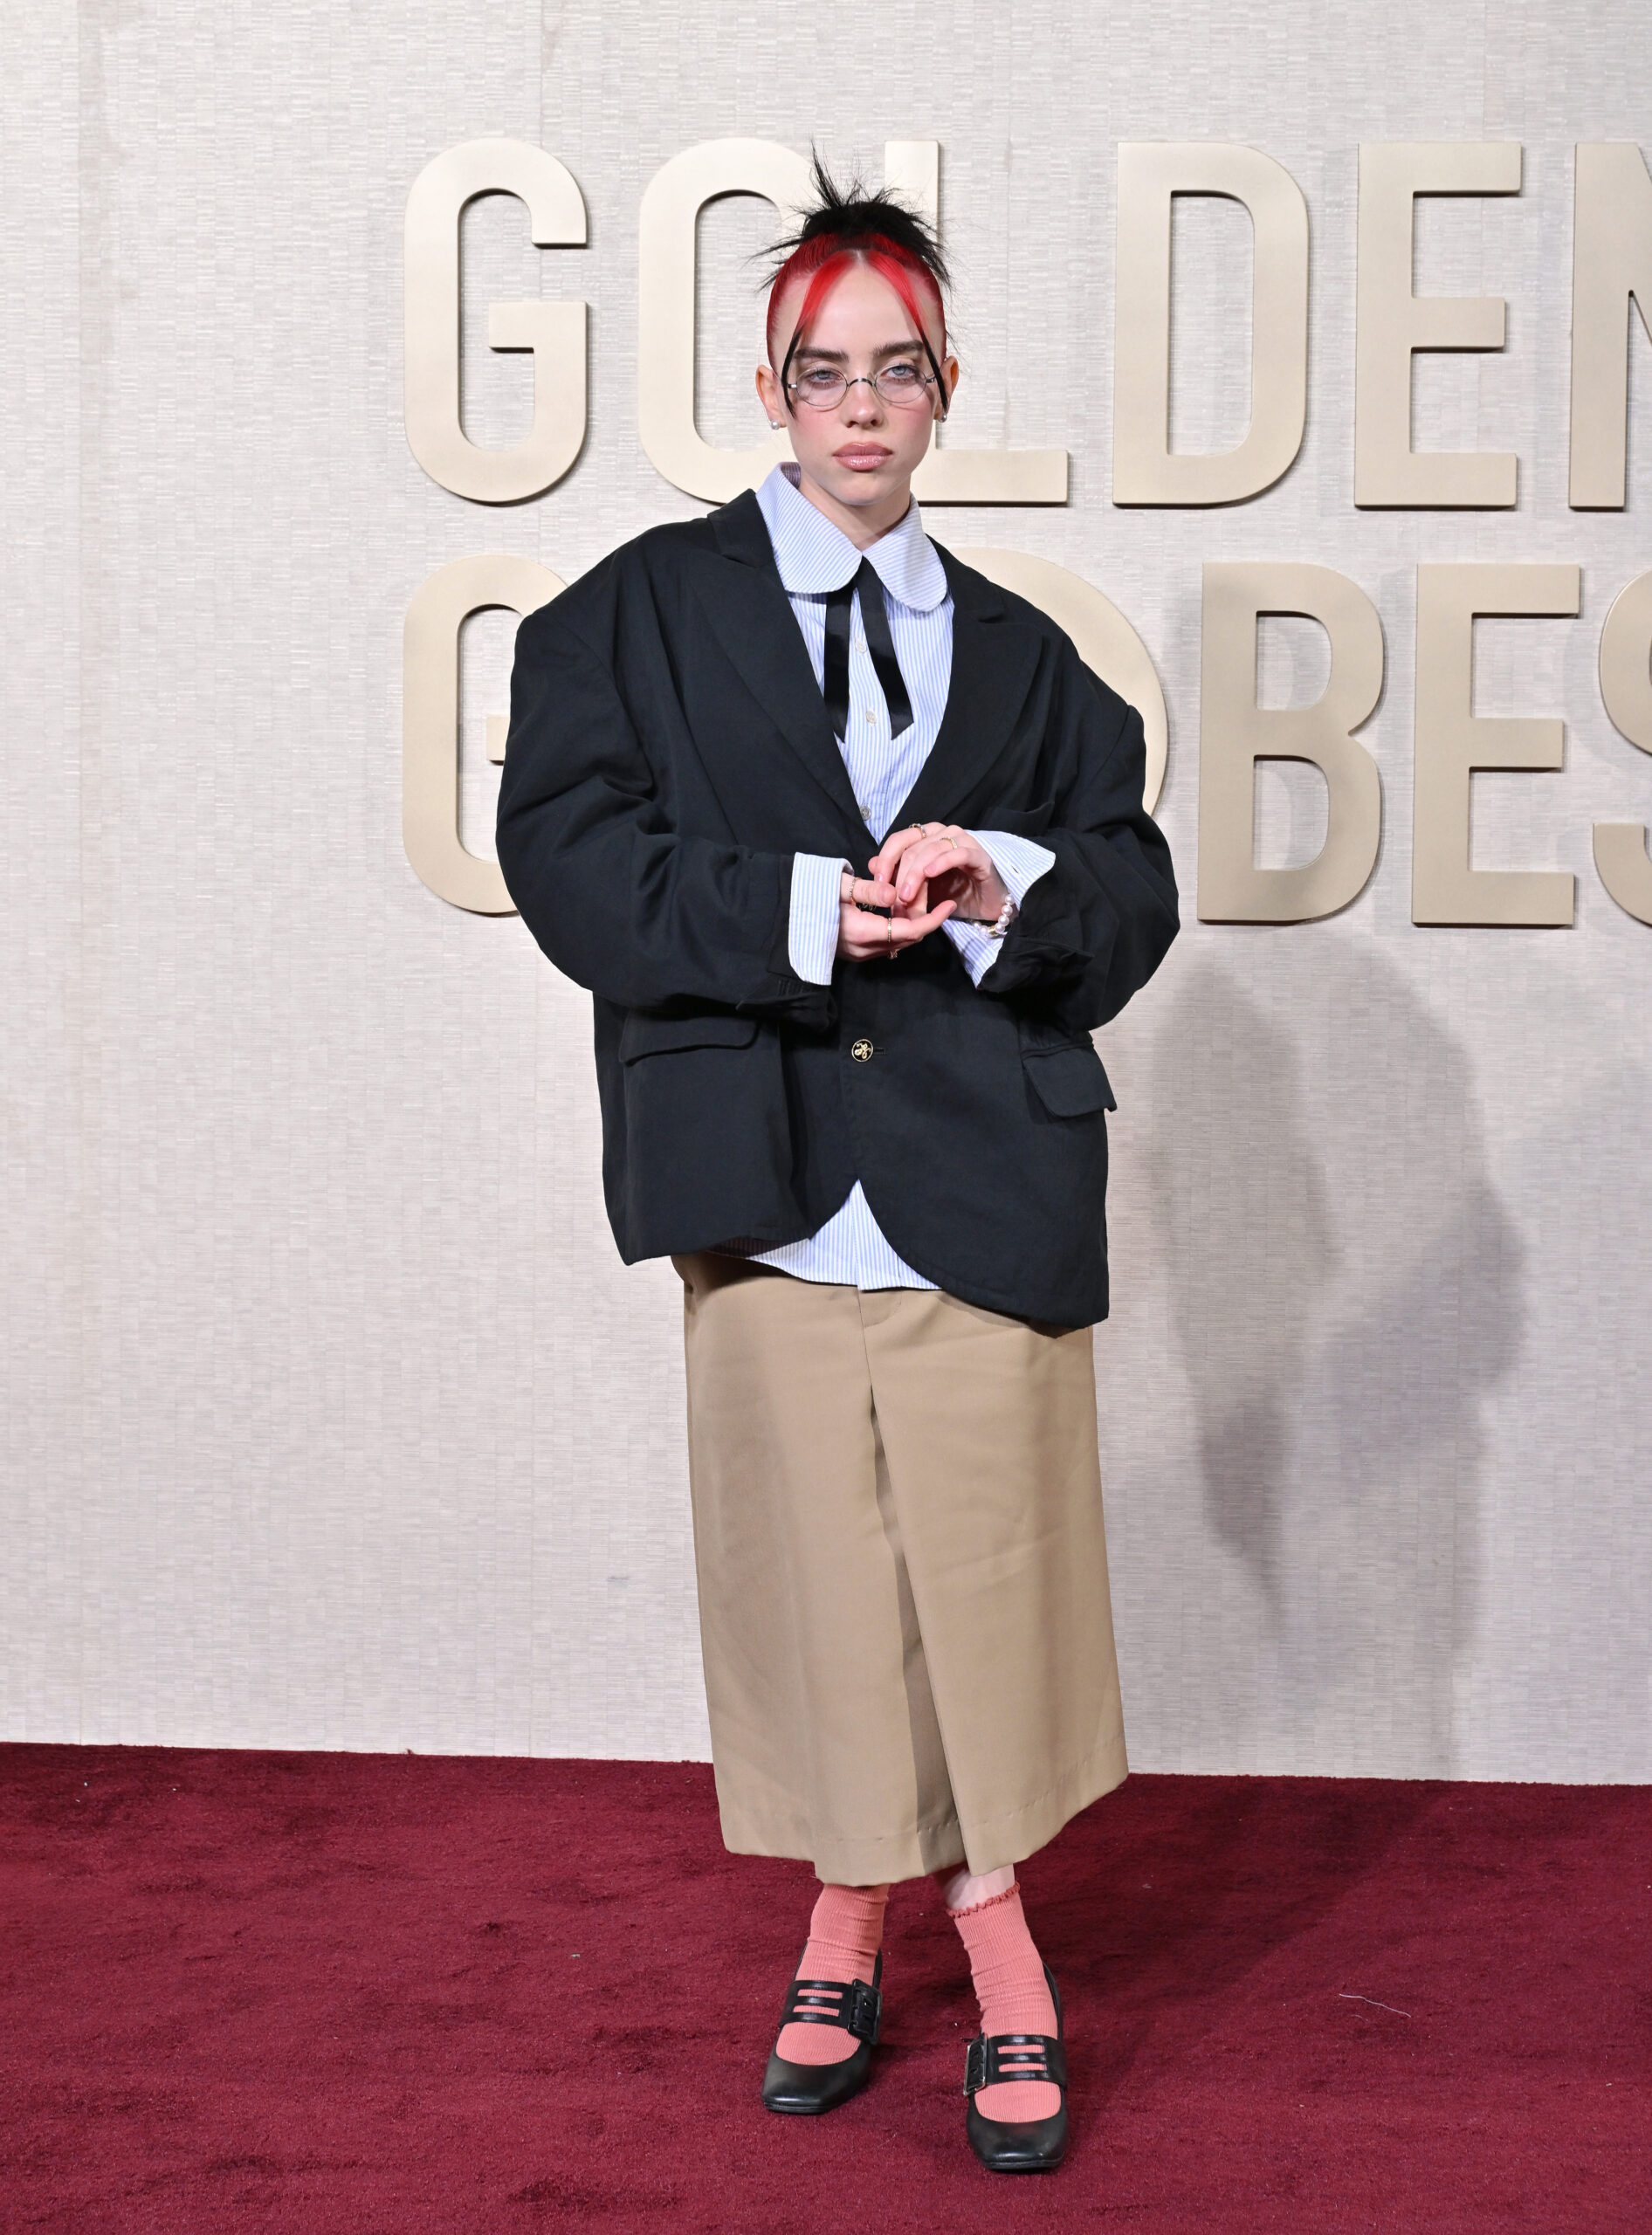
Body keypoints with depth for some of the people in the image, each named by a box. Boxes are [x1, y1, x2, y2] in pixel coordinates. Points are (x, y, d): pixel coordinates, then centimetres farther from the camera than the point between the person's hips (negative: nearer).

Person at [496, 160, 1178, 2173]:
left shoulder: (1018, 654, 15)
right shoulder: (648, 610, 8)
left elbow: (1132, 902, 11)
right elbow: (568, 856, -3)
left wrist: (1009, 892, -10)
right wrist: (803, 909, -14)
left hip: (982, 1175, 1)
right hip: (762, 1169, -1)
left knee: (988, 1571, 1)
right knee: (812, 1572, 4)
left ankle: (990, 1939, 16)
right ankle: (852, 1918, 21)